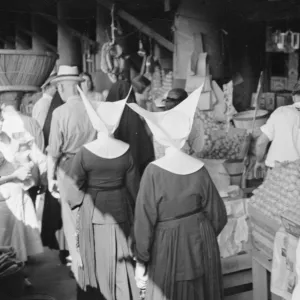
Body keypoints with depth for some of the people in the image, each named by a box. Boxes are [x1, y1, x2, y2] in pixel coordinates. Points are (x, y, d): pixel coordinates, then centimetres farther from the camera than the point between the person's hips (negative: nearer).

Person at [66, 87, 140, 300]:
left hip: (93, 211, -2)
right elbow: (133, 185, -2)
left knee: (97, 255, 17)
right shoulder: (126, 151, -12)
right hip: (120, 208, 2)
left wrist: (72, 201, 9)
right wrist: (135, 208, 13)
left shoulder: (85, 153, -18)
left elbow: (74, 185, -11)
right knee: (120, 257, 19)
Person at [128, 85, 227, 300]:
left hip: (168, 248, -3)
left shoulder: (154, 172, -17)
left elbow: (144, 221, -15)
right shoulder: (198, 169, -8)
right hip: (201, 244, 3)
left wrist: (141, 261, -4)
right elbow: (218, 214, 0)